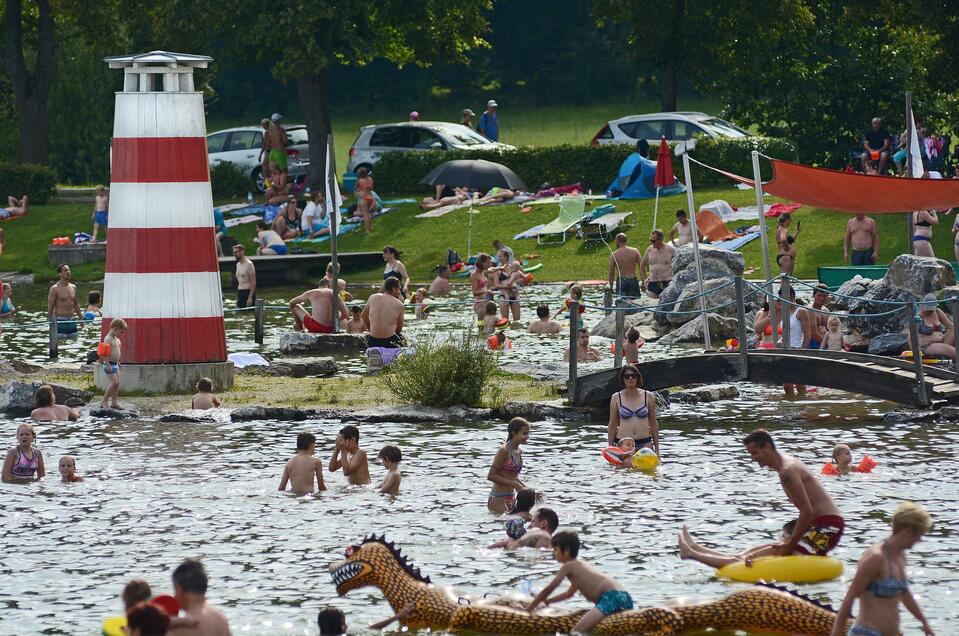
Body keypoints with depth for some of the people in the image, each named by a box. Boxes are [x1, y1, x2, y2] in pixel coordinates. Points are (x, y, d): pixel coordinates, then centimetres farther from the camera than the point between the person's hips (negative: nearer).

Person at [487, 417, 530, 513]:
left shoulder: (519, 451, 10)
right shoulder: (504, 451, -14)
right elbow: (491, 476, -16)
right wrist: (515, 485, -19)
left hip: (511, 499, 8)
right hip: (498, 500, -8)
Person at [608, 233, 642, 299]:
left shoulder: (614, 255, -2)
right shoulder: (635, 251, 1)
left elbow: (611, 272, -1)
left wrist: (611, 287, 8)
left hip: (620, 281, -1)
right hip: (633, 280, 1)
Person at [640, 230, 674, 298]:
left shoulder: (670, 250, -3)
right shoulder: (650, 249, 9)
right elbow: (642, 265, 23)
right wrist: (645, 279, 15)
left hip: (666, 284, -3)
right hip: (652, 284, 3)